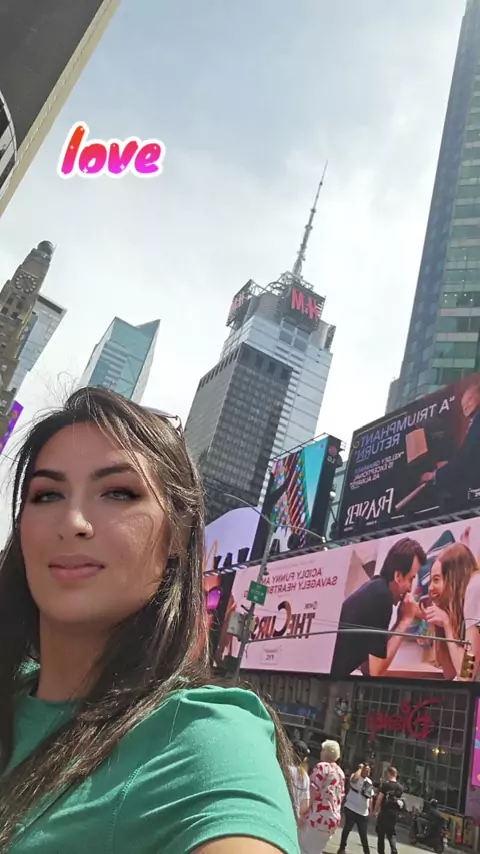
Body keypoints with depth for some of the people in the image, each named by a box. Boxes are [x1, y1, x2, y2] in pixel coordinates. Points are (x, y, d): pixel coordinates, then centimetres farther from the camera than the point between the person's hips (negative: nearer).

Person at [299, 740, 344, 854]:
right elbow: (340, 796, 19)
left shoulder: (322, 766, -8)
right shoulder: (341, 772, 15)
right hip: (334, 818, 8)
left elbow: (313, 792, -14)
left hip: (318, 817, -8)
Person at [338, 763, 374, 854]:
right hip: (351, 809, -6)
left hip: (364, 812, 6)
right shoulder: (356, 777, -11)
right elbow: (354, 779, -38)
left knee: (364, 835, 11)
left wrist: (371, 809, 14)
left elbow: (370, 797, 21)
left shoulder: (369, 782, 12)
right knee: (347, 829, 5)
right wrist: (360, 768, -24)